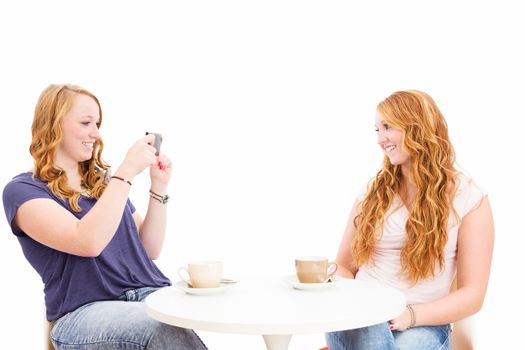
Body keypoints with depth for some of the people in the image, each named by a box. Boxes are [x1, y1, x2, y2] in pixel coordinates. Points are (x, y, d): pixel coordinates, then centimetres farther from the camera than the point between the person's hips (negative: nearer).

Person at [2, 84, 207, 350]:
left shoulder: (104, 182, 20)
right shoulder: (22, 190, 0)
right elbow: (88, 243, -18)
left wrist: (159, 187, 7)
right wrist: (126, 172, -17)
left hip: (150, 294, 6)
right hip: (86, 311, -5)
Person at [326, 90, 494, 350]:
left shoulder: (469, 199, 1)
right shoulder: (372, 192, 10)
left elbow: (472, 294, -2)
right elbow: (343, 265, 15)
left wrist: (411, 314, -17)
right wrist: (348, 300, -8)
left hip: (425, 322, -1)